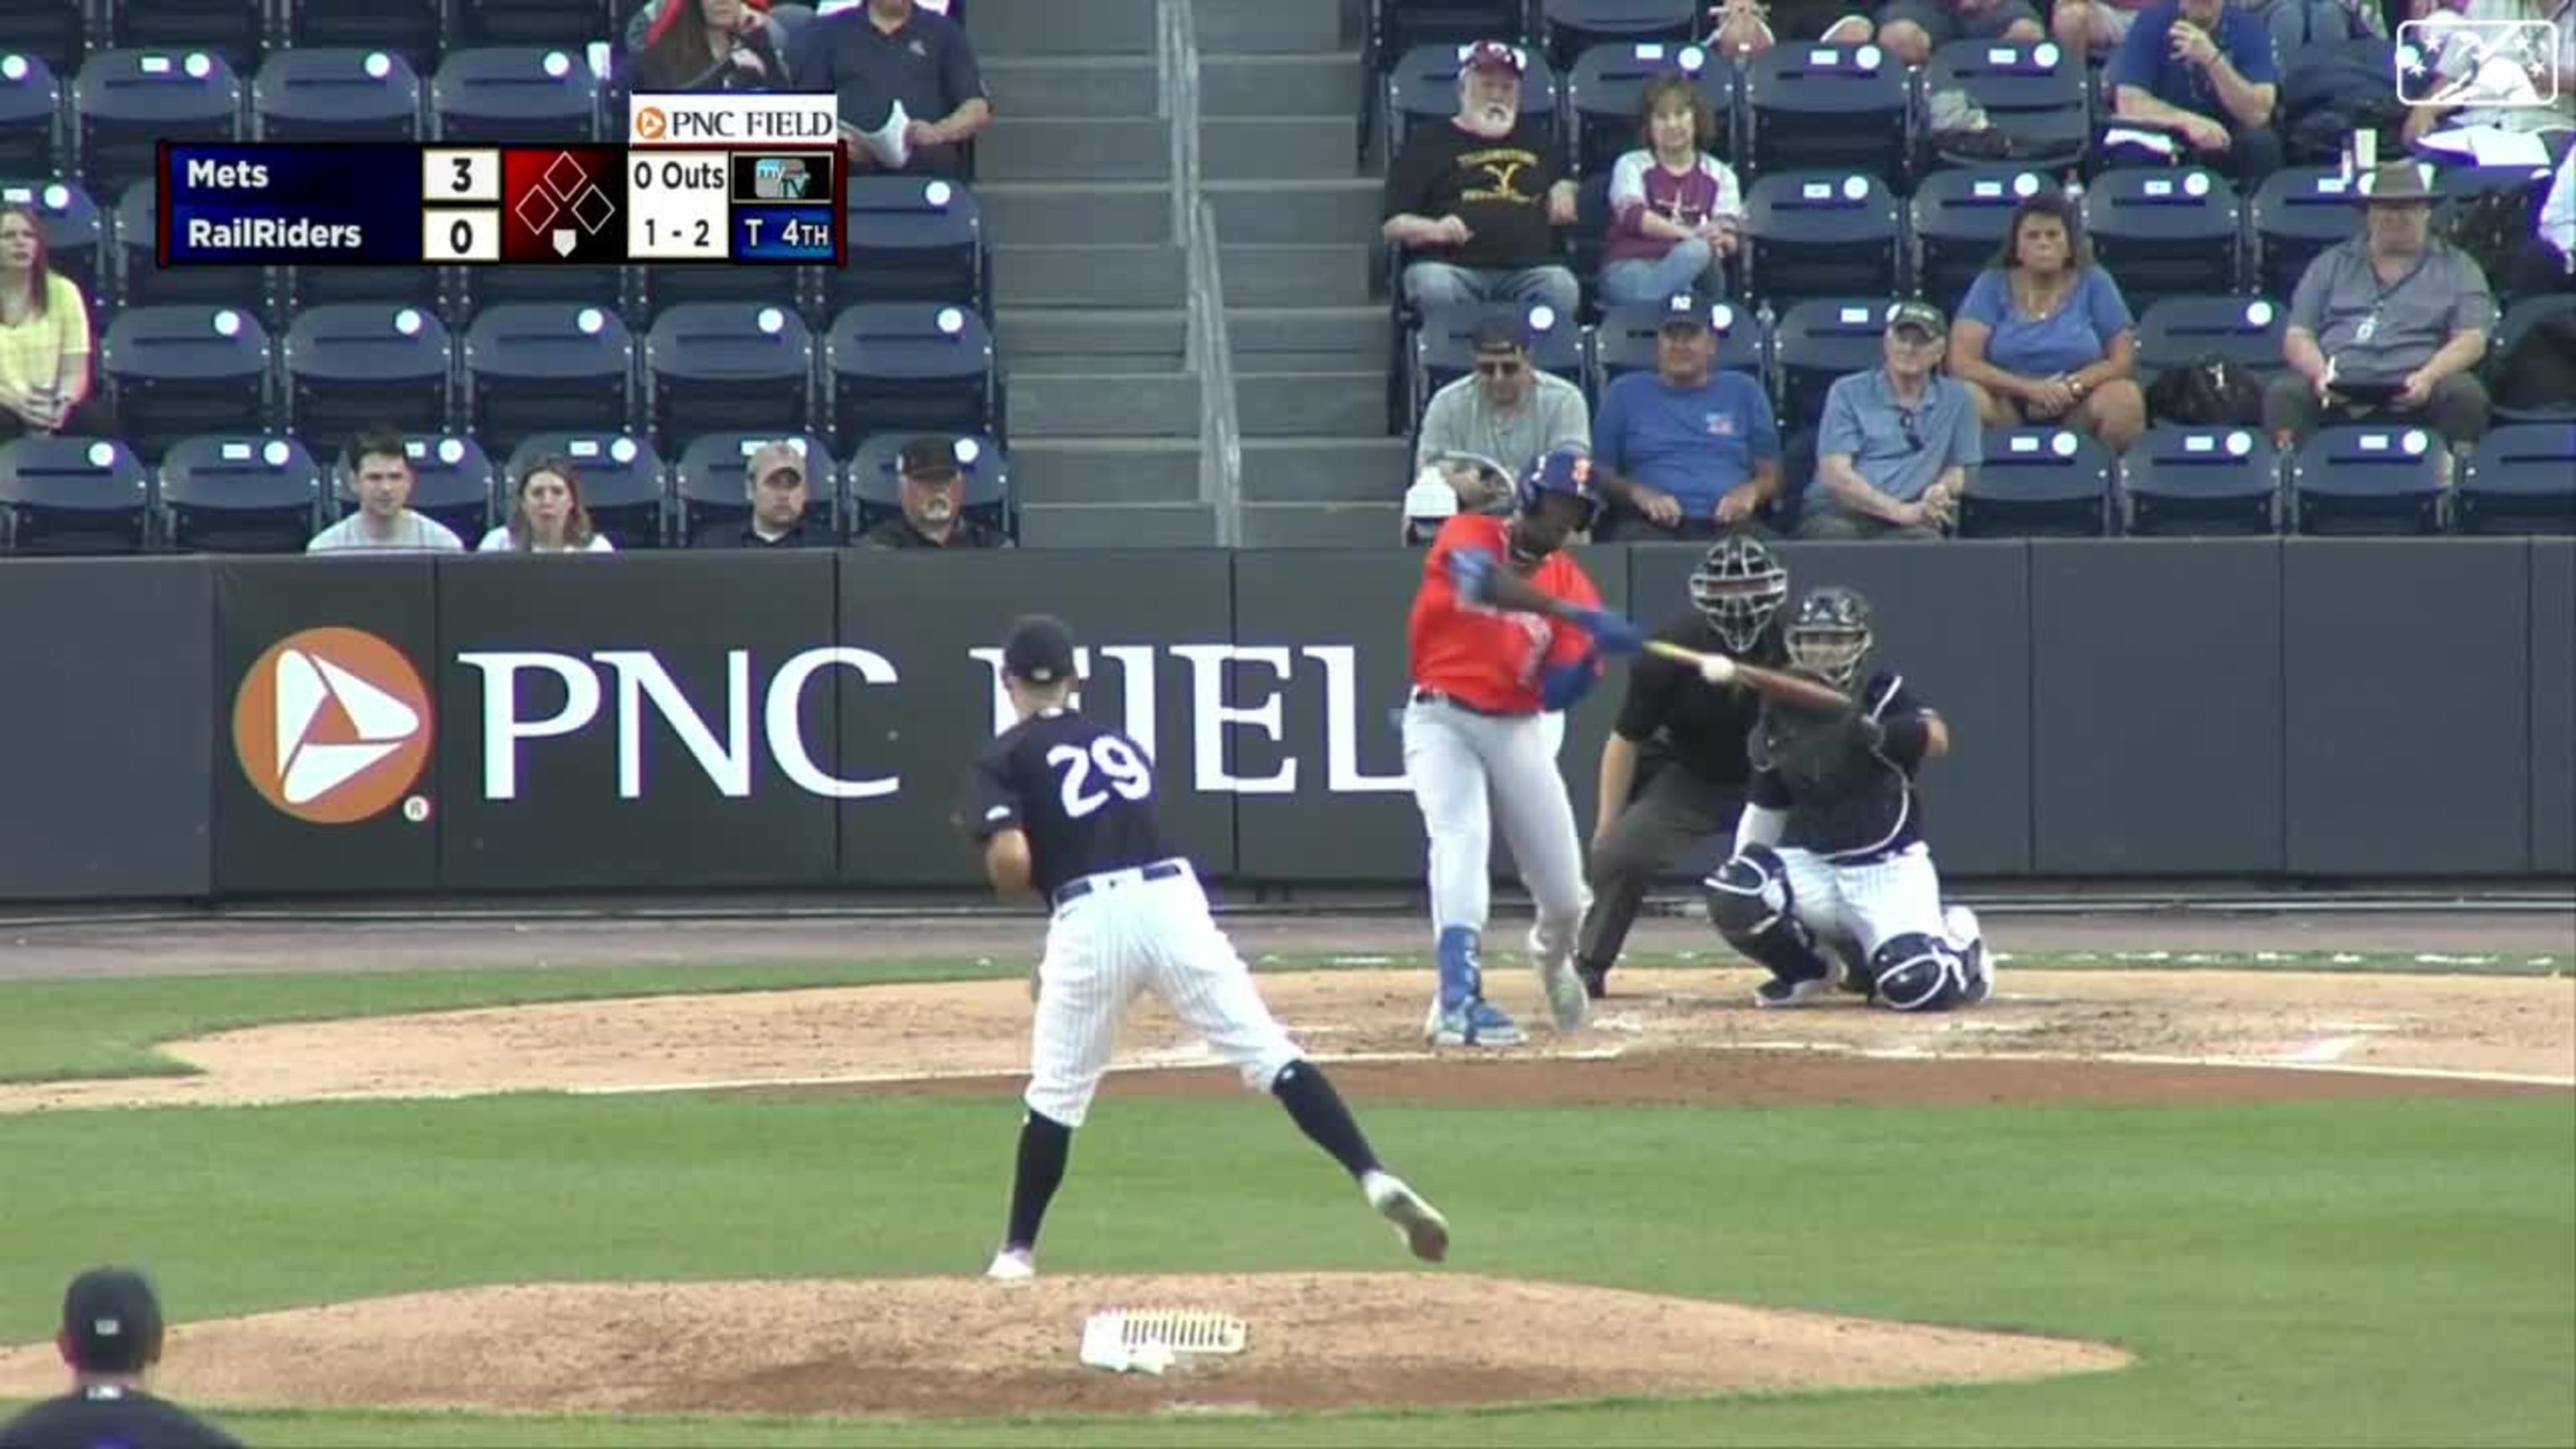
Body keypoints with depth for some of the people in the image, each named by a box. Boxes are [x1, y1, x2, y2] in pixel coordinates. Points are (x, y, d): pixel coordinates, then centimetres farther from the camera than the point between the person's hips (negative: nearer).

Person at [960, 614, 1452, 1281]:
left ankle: (1018, 1253, 18)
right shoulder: (1119, 743, 26)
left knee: (1057, 1091, 13)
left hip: (1091, 916, -3)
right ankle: (1376, 1180, -18)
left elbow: (1012, 864, -7)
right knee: (1269, 1052, -3)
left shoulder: (1004, 759, 9)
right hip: (1174, 897, 3)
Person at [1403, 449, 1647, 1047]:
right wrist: (1578, 615, -42)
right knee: (1462, 838, -29)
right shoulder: (1468, 536, -7)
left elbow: (1557, 694, -5)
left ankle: (1552, 956, 41)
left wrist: (1595, 652, -26)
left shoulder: (1570, 584, 1)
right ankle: (1459, 999, -35)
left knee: (1566, 899, 4)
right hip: (1443, 720, -4)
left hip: (1518, 729, 4)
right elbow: (1485, 579, -33)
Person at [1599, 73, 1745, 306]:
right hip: (1630, 268, -2)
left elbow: (1730, 238, 4)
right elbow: (1632, 215, -7)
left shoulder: (1720, 175, 17)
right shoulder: (1632, 165, 13)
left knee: (1696, 251, -36)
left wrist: (1720, 240, -23)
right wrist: (1689, 233, -23)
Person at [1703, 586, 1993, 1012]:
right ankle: (1804, 971, 6)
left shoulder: (1882, 695, -8)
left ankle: (1958, 943, 15)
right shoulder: (1782, 712, 5)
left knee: (1917, 986, -24)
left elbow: (1936, 739, -28)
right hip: (1813, 868, 4)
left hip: (1889, 870, -4)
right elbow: (1766, 805, 15)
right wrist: (1742, 871, 9)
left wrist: (1875, 732, -45)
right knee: (1731, 894, -24)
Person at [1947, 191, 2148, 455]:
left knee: (2124, 398, -30)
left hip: (2076, 410, 0)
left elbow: (2123, 360, 2)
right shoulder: (1991, 286, 4)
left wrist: (2072, 386, -17)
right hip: (2009, 410, 0)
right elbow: (1961, 362, -7)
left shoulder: (2094, 284, 6)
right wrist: (2029, 388, -20)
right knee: (1968, 398, -32)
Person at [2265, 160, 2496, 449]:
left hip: (2412, 392, -1)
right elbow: (2297, 336, 16)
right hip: (2338, 390, 1)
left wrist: (2428, 377, -15)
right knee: (2283, 394, -30)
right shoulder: (2331, 265, 23)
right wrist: (2319, 373, -8)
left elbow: (2472, 340, 6)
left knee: (2465, 393, -33)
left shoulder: (2457, 268, 18)